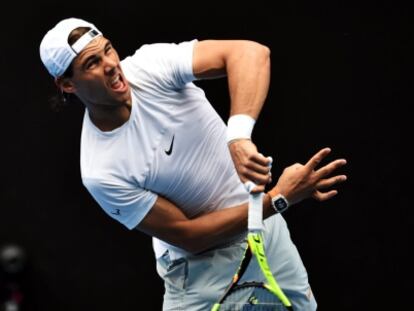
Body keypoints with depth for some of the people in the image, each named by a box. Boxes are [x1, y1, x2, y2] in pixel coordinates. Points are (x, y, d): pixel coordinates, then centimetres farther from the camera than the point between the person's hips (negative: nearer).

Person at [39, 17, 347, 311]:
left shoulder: (150, 65, -17)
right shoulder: (101, 173, -22)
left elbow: (252, 52, -27)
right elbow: (188, 235, -20)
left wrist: (239, 136, -42)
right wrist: (280, 198, -27)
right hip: (202, 269, -4)